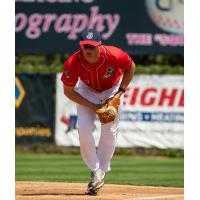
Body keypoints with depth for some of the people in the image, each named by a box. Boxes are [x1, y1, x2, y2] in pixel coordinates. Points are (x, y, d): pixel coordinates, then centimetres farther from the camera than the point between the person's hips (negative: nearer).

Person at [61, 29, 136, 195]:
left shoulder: (114, 55, -35)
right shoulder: (73, 63, -32)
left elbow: (131, 67, -11)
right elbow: (68, 91, -18)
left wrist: (120, 93, -17)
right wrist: (93, 107, -24)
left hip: (112, 90, 0)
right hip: (87, 91, 1)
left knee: (110, 132, -6)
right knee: (84, 130, -15)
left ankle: (101, 171, 13)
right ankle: (95, 171, 1)